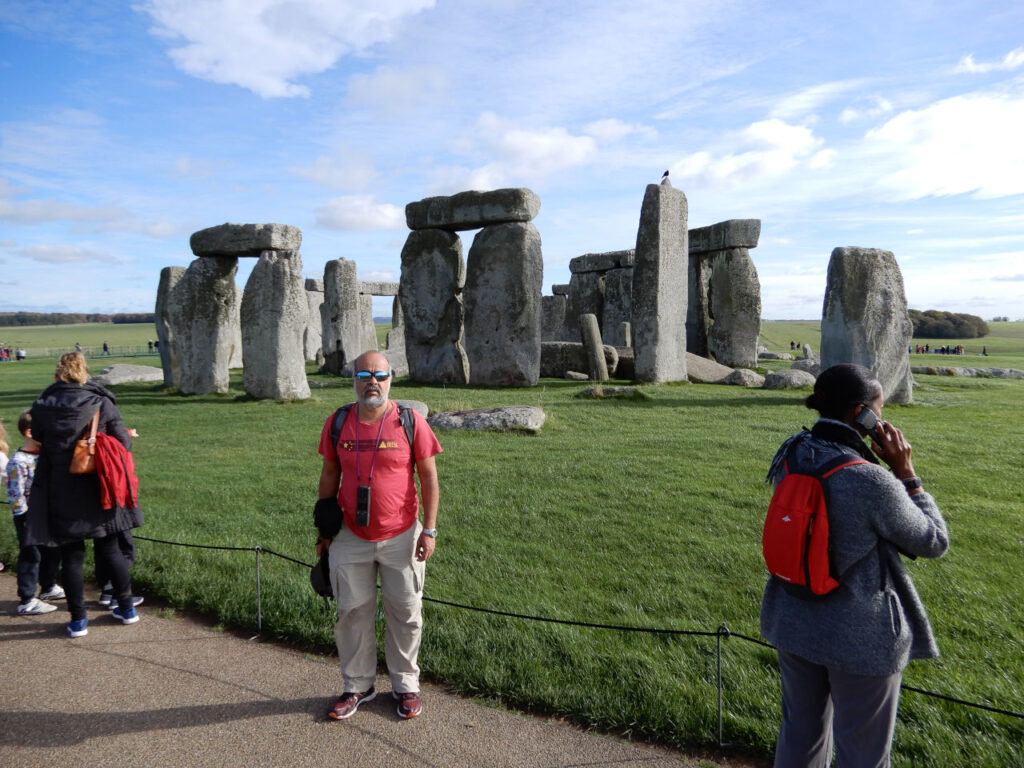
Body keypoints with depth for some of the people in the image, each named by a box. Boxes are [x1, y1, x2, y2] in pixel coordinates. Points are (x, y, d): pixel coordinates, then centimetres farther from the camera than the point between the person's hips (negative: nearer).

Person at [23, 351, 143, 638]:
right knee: (110, 549, 15)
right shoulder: (102, 403, -9)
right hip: (100, 492, 0)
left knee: (71, 555, 11)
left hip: (62, 495, 0)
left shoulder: (42, 407, -6)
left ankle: (78, 620, 18)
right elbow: (124, 444, -6)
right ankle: (127, 608, 25)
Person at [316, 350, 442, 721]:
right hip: (350, 538, 2)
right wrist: (323, 529, 8)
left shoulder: (410, 422, -10)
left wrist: (429, 529, -8)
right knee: (352, 612, 13)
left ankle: (406, 685, 31)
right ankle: (357, 685, 33)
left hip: (401, 537, -2)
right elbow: (329, 476, 7)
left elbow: (428, 476, -6)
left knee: (405, 613, 11)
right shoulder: (336, 424, -3)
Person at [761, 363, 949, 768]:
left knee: (800, 732, 26)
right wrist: (905, 471, -10)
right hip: (860, 637, -6)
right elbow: (934, 542, -11)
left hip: (792, 622, 6)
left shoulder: (791, 455, -9)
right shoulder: (873, 483, -28)